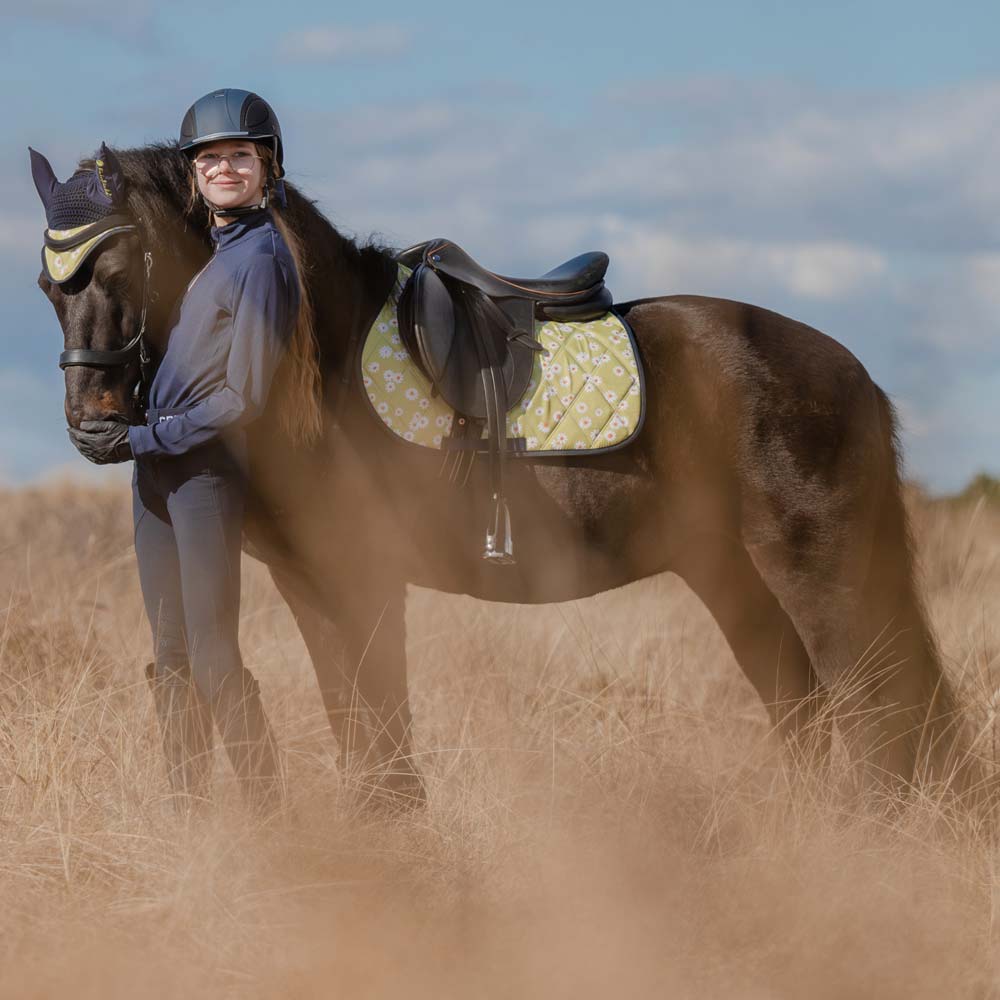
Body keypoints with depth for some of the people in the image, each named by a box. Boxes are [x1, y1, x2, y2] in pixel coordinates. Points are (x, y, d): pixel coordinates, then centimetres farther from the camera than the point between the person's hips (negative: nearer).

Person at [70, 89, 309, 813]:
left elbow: (242, 398, -16)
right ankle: (187, 814, 16)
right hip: (159, 472, 9)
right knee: (171, 659, 10)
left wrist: (139, 439, -15)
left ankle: (273, 818, -6)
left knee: (213, 658, -10)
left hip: (207, 469, -9)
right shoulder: (216, 248, 15)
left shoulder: (260, 258, -13)